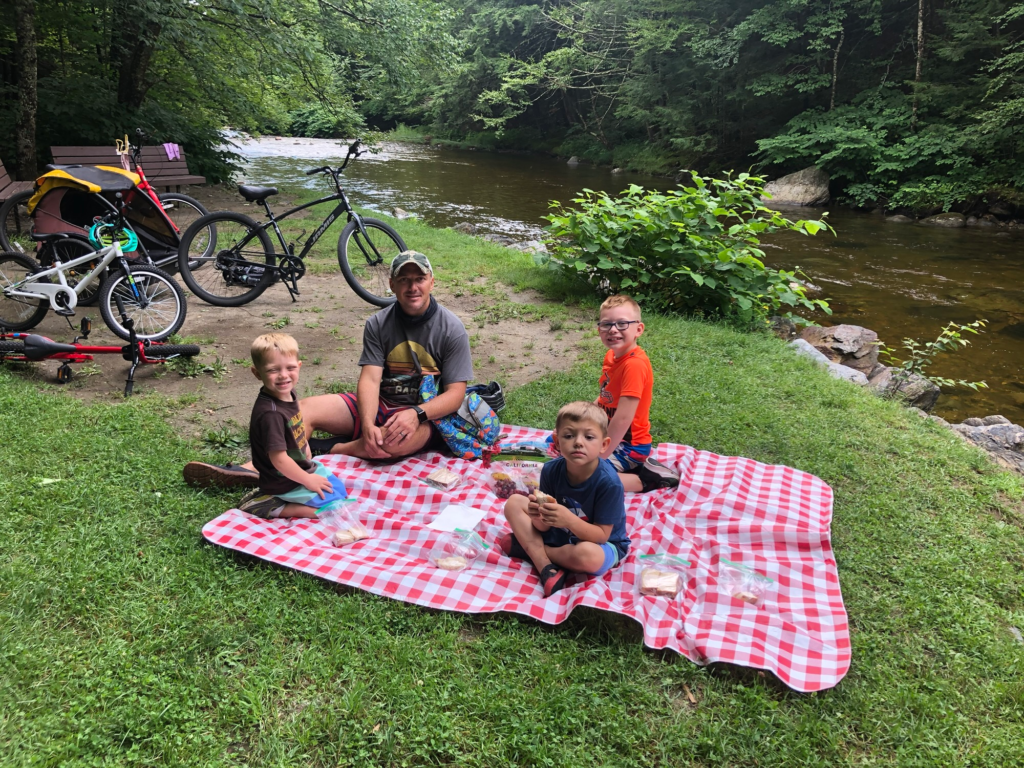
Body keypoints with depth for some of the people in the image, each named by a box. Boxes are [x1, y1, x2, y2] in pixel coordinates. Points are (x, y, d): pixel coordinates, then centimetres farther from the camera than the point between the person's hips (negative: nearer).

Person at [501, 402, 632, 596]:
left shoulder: (609, 482, -27)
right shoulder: (551, 470, -15)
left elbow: (601, 535, -23)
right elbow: (544, 527, -9)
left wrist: (569, 520, -40)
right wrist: (539, 516, -34)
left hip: (603, 545, -4)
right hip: (560, 534, 5)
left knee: (586, 554, -39)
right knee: (514, 503, -7)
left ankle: (528, 548, -10)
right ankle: (547, 569, -21)